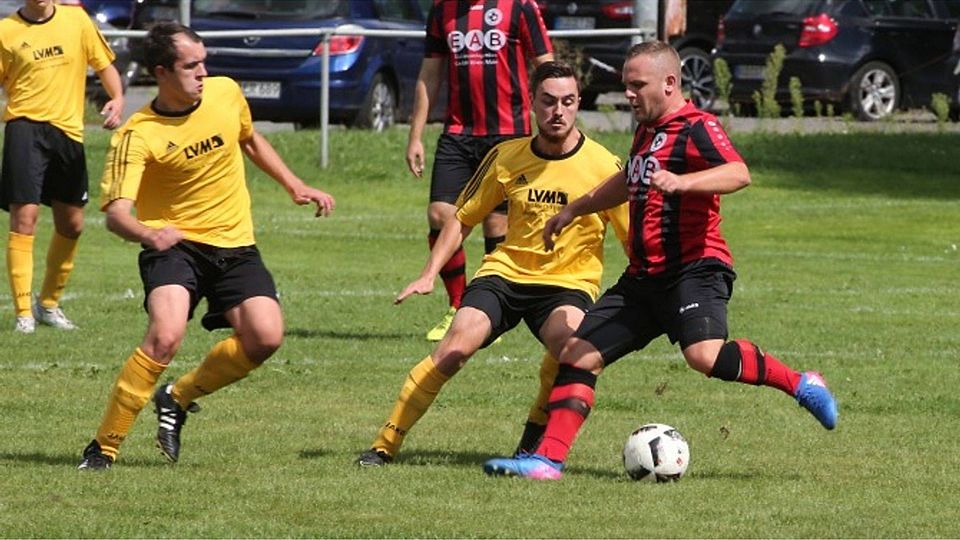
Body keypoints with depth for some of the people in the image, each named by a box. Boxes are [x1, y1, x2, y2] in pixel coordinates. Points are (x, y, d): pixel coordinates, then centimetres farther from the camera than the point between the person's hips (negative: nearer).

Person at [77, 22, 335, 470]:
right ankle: (104, 447, -16)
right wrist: (147, 233, -45)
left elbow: (251, 141, 23)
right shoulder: (138, 136, -16)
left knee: (265, 337, -15)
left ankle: (178, 399, 11)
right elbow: (116, 212, -25)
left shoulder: (226, 93, 0)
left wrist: (294, 186, 18)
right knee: (166, 336, -28)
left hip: (234, 244, 5)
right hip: (173, 244, -5)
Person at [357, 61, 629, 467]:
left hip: (569, 282, -2)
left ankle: (535, 442, -11)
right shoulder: (507, 157, 0)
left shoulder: (602, 166, -9)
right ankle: (386, 444, -7)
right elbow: (462, 219, 11)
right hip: (506, 271, 2)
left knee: (569, 344, -34)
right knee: (454, 348, -20)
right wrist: (429, 274, 2)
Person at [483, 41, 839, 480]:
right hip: (644, 276, 9)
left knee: (705, 355, -31)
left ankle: (801, 385, -13)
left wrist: (681, 182, -43)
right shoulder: (647, 130, 18)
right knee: (578, 354, 1)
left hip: (694, 268, -9)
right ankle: (548, 459, 2)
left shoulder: (695, 127, -10)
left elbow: (739, 174, -29)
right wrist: (575, 210, 43)